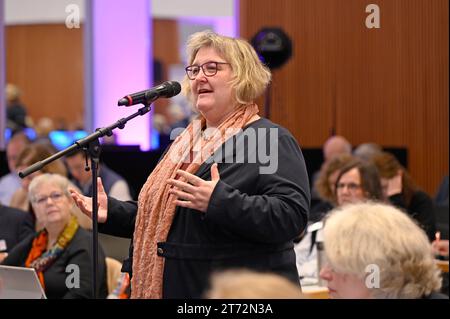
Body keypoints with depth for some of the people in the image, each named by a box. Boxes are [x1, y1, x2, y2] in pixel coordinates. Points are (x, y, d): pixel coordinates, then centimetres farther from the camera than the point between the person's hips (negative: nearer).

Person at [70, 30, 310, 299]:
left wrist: (220, 202, -31)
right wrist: (111, 212, 9)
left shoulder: (272, 140, -9)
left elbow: (292, 215, -22)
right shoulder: (189, 140, 17)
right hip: (174, 287, 7)